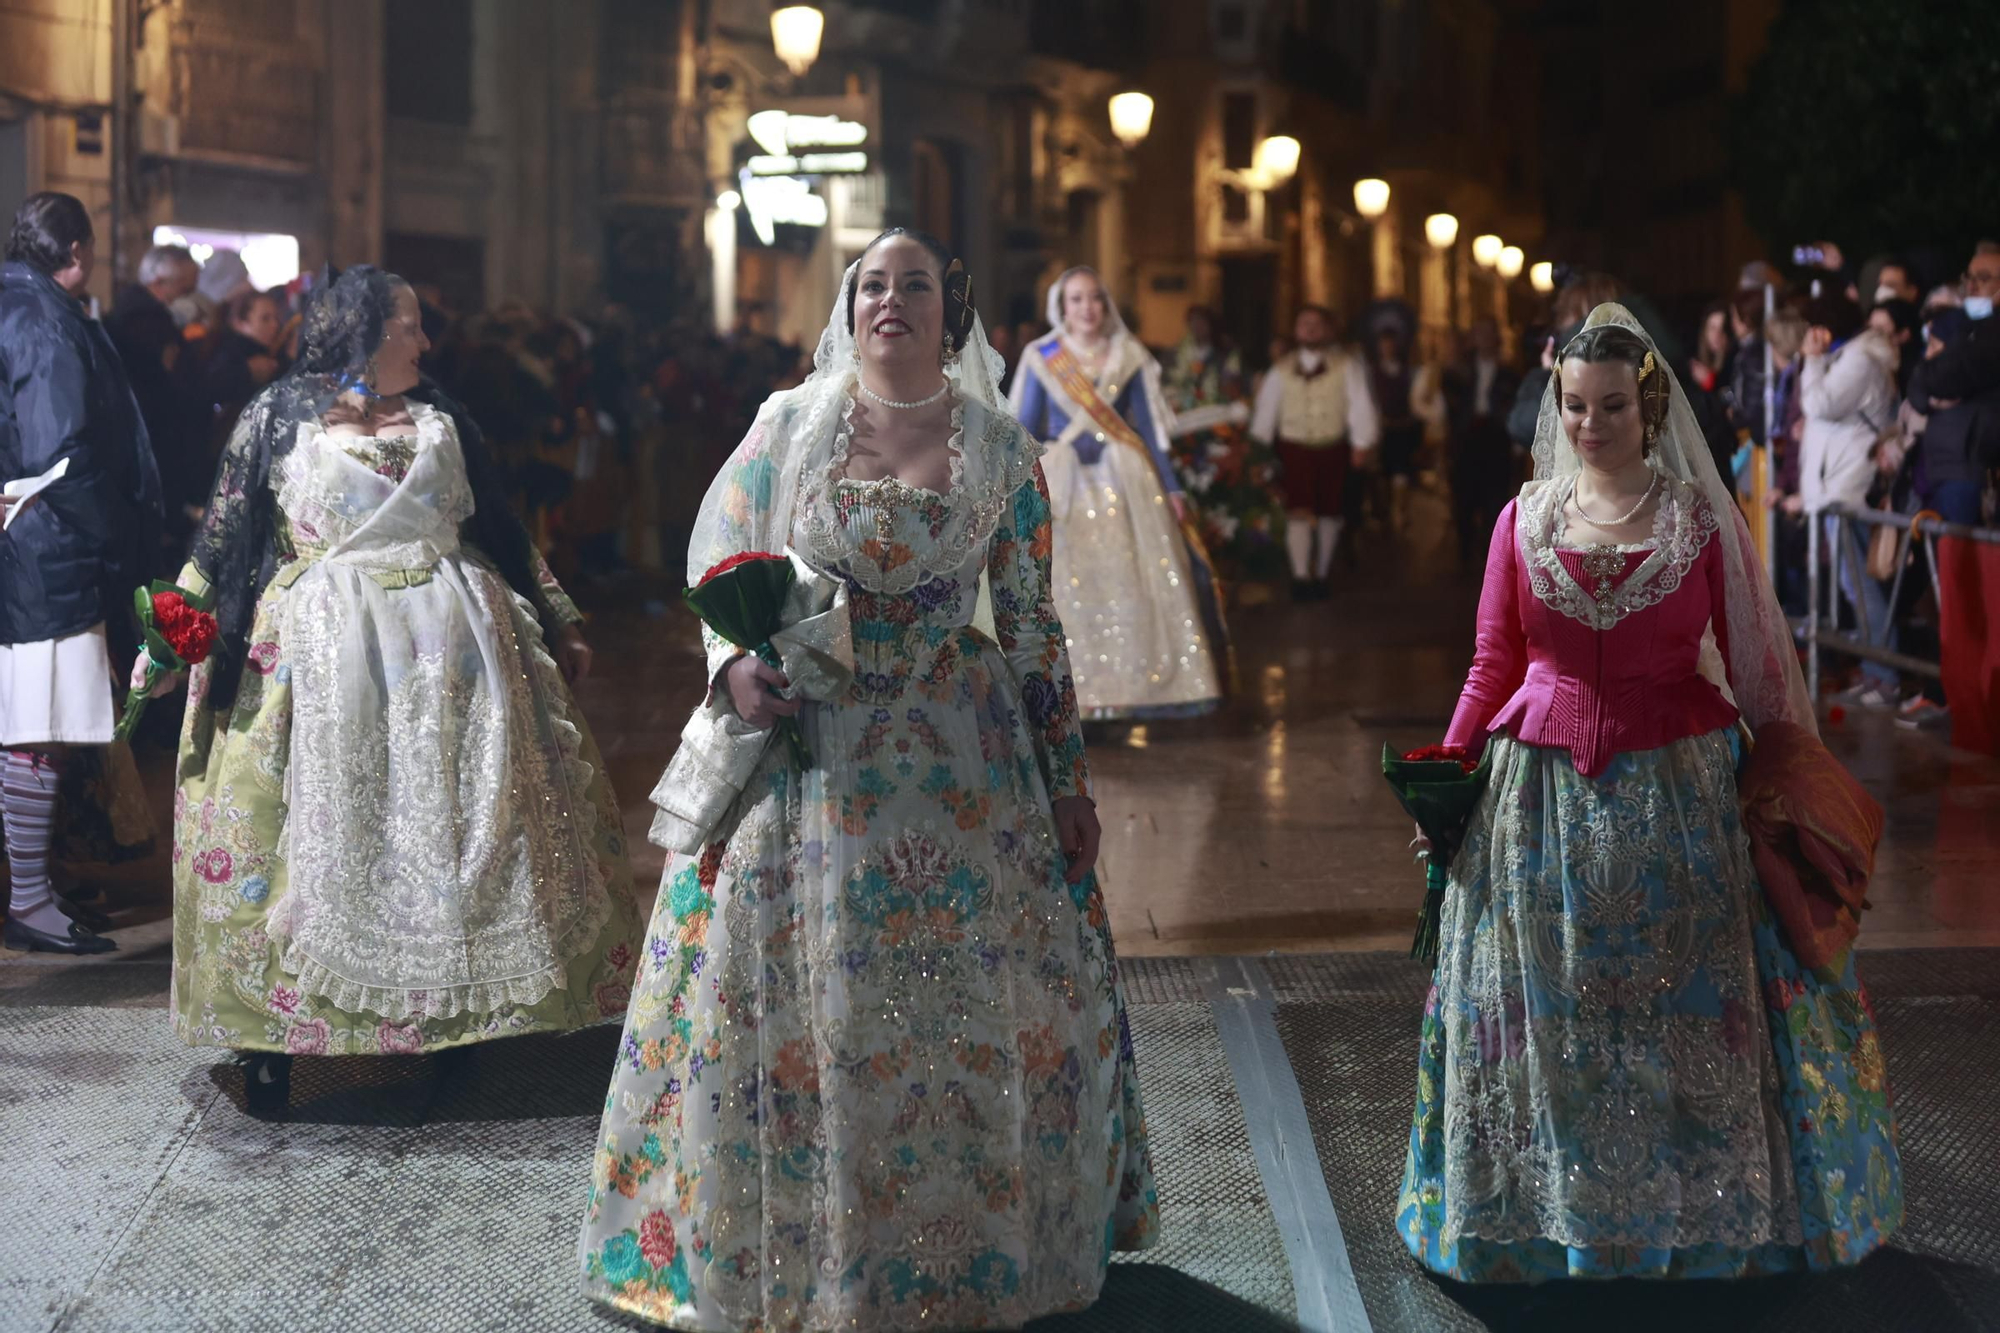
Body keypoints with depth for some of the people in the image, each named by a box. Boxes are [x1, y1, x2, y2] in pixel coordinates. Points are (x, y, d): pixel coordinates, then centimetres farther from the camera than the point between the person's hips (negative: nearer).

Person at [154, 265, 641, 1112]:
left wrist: (558, 627, 19)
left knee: (461, 817, 5)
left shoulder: (439, 420, 13)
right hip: (327, 650, -4)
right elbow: (224, 537, 1)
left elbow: (502, 534, 18)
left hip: (454, 644, 4)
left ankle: (458, 1007, 18)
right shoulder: (282, 416, 2)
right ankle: (272, 1036, 2)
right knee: (316, 830, -4)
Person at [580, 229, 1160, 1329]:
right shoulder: (788, 424, 1)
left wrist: (1069, 781, 2)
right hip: (800, 741, 0)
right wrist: (736, 665, -13)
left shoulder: (1003, 452, 1)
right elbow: (715, 556, 6)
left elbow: (1032, 625, 4)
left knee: (967, 1007, 4)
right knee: (778, 996, 4)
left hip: (957, 762, 0)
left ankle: (977, 1241, 22)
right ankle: (780, 1239, 21)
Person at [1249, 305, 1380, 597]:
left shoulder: (1346, 366, 1)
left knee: (1329, 513, 6)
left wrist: (1361, 443, -8)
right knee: (1299, 512, -11)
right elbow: (1266, 407, 11)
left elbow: (1360, 404, -2)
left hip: (1332, 449, 0)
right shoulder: (1282, 368, 9)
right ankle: (1300, 577, -11)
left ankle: (1320, 576, 20)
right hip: (1294, 448, 0)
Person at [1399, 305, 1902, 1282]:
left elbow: (1756, 668, -2)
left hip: (1677, 790, -2)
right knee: (1545, 1017, 9)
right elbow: (1494, 664, 6)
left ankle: (1701, 1210, 23)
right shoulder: (1526, 519, 3)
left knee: (1685, 1015, 6)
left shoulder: (1702, 517, -2)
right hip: (1541, 790, 2)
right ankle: (1549, 1201, 25)